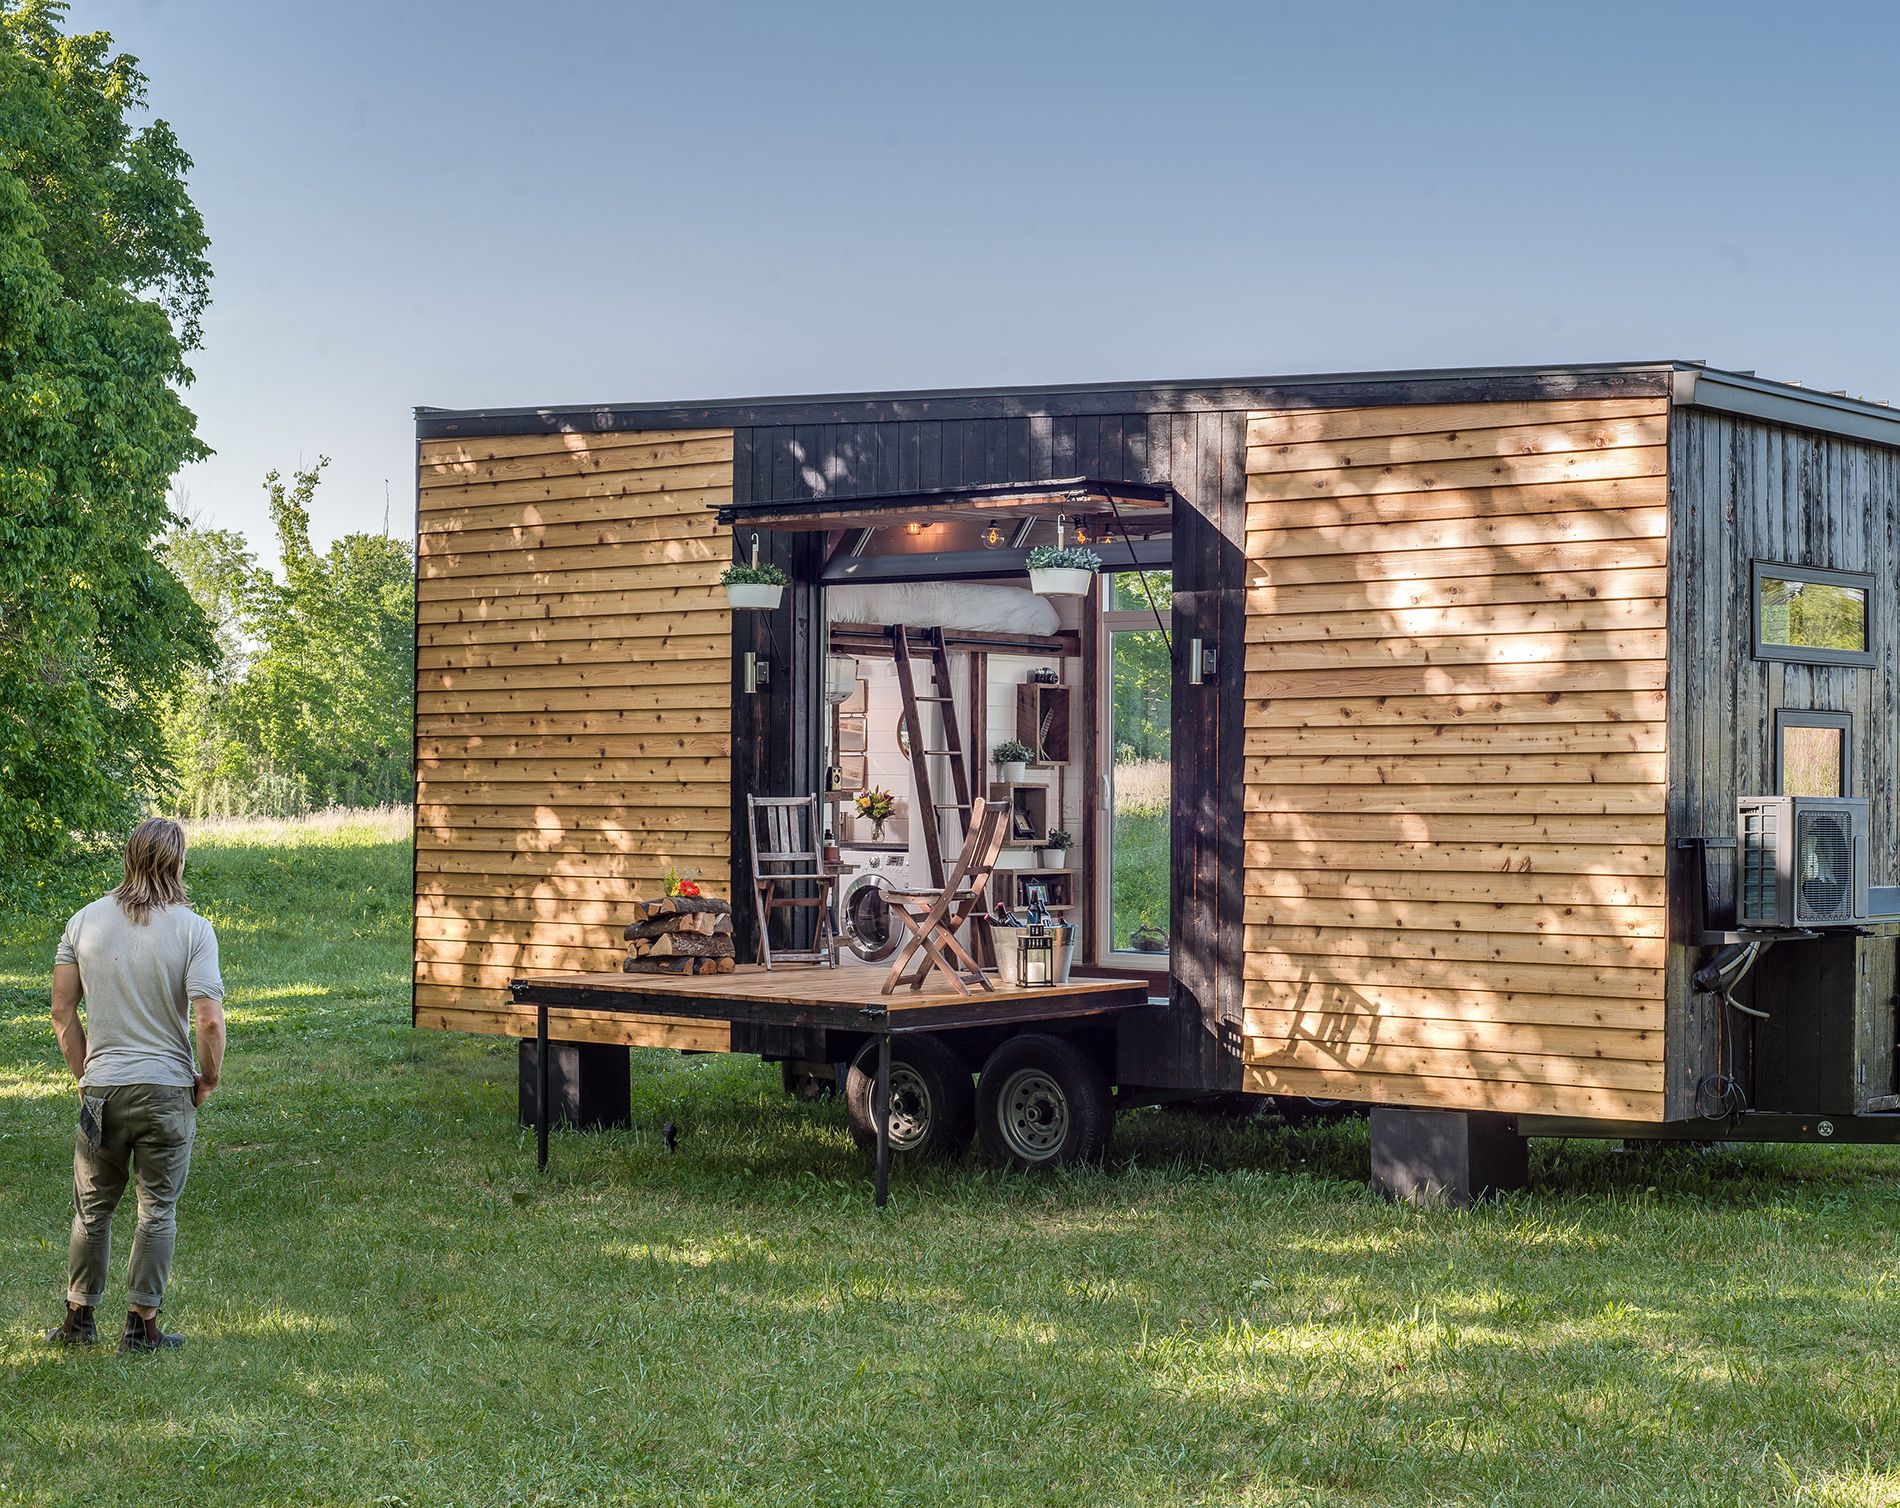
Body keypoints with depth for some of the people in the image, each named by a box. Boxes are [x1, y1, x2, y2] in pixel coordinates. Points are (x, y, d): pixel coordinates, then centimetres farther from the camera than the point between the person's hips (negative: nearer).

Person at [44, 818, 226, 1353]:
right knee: (157, 1211, 8)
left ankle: (79, 1318, 24)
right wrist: (209, 1078, -1)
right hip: (167, 1089, -3)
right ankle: (142, 1325, 12)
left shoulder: (85, 921, -1)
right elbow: (209, 1019, -17)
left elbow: (62, 1011, 3)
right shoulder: (193, 930, -11)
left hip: (102, 1088, 3)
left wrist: (83, 1072, 15)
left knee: (92, 1208, 16)